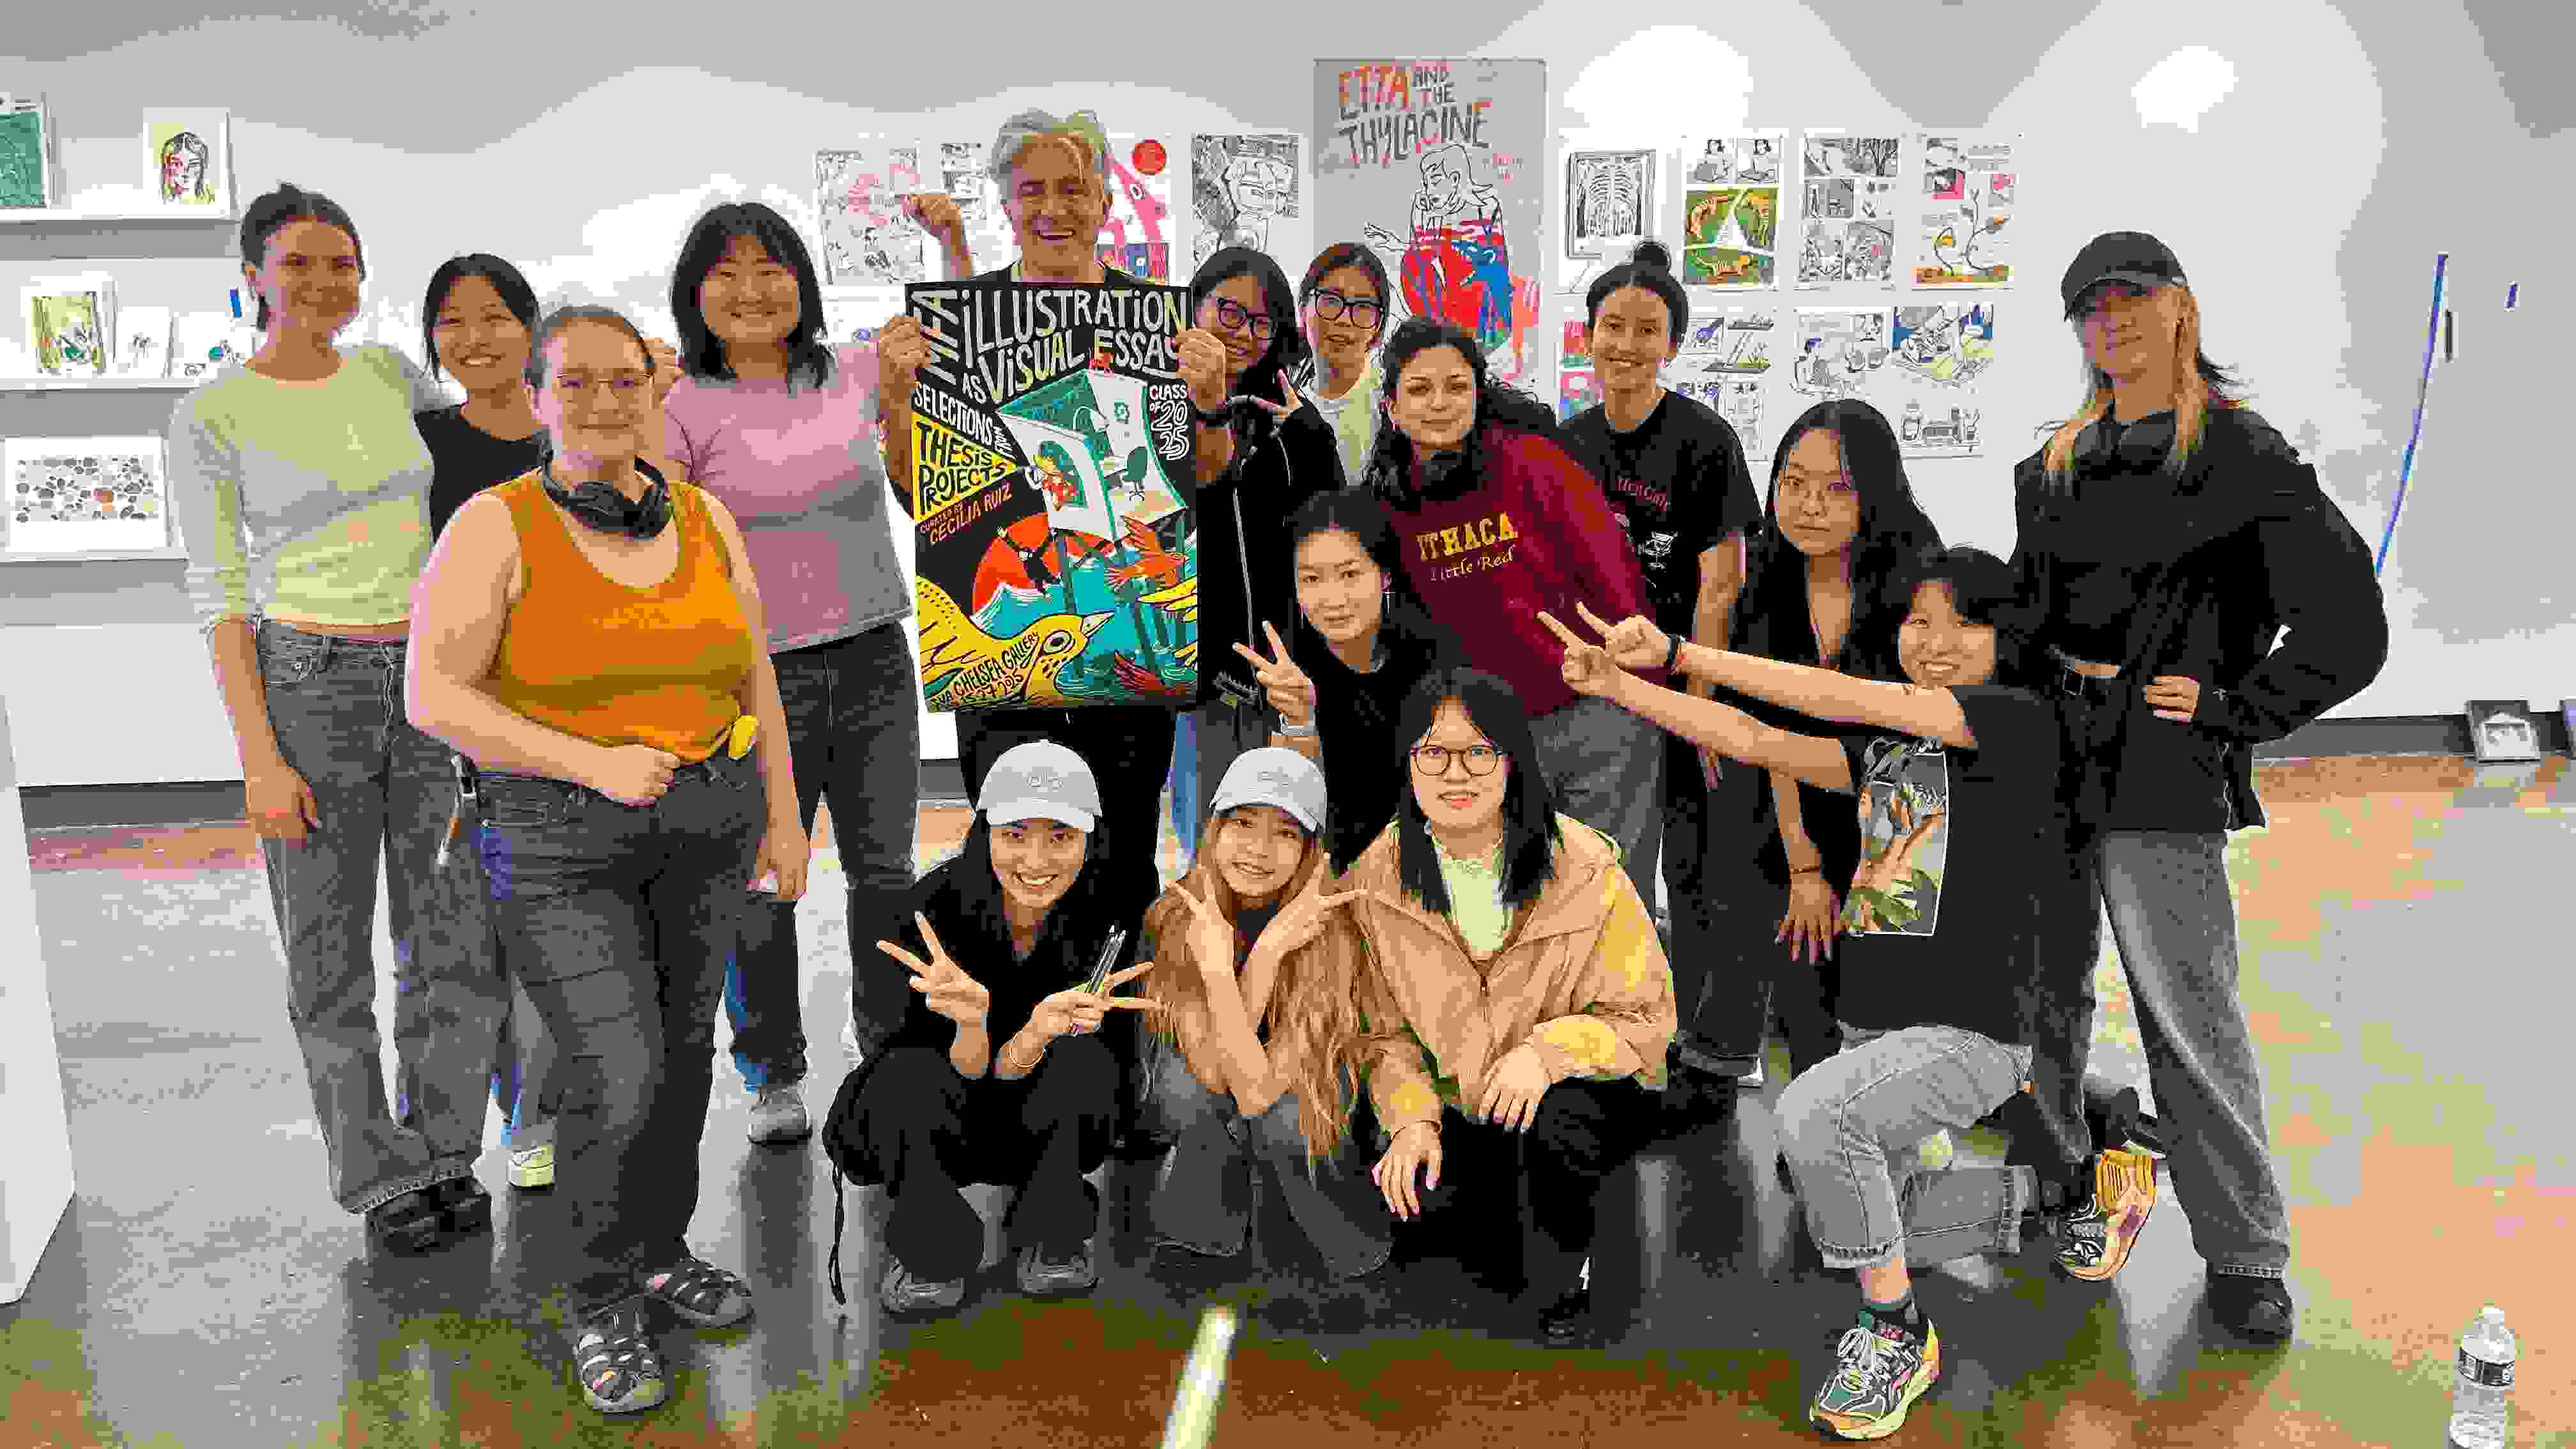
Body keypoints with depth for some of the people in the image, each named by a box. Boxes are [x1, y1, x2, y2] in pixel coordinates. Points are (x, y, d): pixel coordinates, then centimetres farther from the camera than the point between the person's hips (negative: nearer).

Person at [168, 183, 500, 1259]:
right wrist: (261, 759, -12)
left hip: (431, 682, 4)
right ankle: (380, 1174, 21)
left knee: (451, 937, 7)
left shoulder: (389, 374, 6)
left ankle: (442, 1150, 25)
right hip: (305, 686, -4)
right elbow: (218, 596, -7)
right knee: (332, 950, 5)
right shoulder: (210, 420, -6)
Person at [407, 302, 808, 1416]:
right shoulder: (496, 527, -13)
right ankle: (602, 1303, 15)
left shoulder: (703, 518, 1)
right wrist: (594, 765, -26)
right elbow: (434, 699, -17)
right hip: (563, 839, -4)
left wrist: (784, 814, 8)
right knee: (617, 1082, -8)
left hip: (705, 823, 5)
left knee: (681, 1048, 14)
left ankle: (662, 1249, 35)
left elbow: (752, 673, 8)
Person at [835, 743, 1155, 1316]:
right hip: (921, 1134, -1)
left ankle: (1056, 1237, -4)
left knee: (1085, 1060, -31)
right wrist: (971, 1025, -46)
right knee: (907, 1074, -34)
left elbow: (1006, 1075, -22)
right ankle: (930, 1251, -6)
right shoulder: (934, 909, -25)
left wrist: (1039, 1032, -45)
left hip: (1044, 1129, 1)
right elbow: (965, 1078, -24)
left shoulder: (1105, 918, -20)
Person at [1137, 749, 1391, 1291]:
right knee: (1188, 1082, -29)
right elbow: (1219, 1074, -27)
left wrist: (1217, 967, -41)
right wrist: (1270, 949, -38)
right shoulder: (1171, 922, -18)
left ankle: (1360, 1255, -5)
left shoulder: (1332, 930, -24)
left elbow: (1260, 1092, -30)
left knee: (1285, 1115, -32)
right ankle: (1196, 1241, -5)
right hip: (1207, 1123, 1)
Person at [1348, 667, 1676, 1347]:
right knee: (1401, 1191, -21)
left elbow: (1645, 1019, -12)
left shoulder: (1584, 869, -16)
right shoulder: (1377, 880, -7)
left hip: (1582, 1093, -3)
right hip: (1459, 1110, 4)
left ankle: (1563, 1293, -4)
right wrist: (1412, 1119, -15)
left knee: (1553, 1126, -36)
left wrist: (1549, 1049, -29)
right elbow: (1387, 1032, 2)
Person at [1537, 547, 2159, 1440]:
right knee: (1849, 1233, 18)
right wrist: (1617, 685, -6)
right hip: (1873, 1025, 9)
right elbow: (1753, 742, 4)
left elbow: (1847, 700, -20)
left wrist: (1680, 652, -21)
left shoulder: (2023, 720, -10)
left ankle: (1896, 1335, -11)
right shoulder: (1887, 750, 11)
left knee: (1813, 1111, -34)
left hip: (1972, 1033, -8)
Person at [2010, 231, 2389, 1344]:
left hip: (2163, 778, -5)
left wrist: (2232, 713, -8)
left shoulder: (2245, 456, -3)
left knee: (2190, 1019, -4)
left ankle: (2244, 1253, 11)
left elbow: (2349, 627, -6)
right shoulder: (2051, 469, 13)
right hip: (2045, 765, 6)